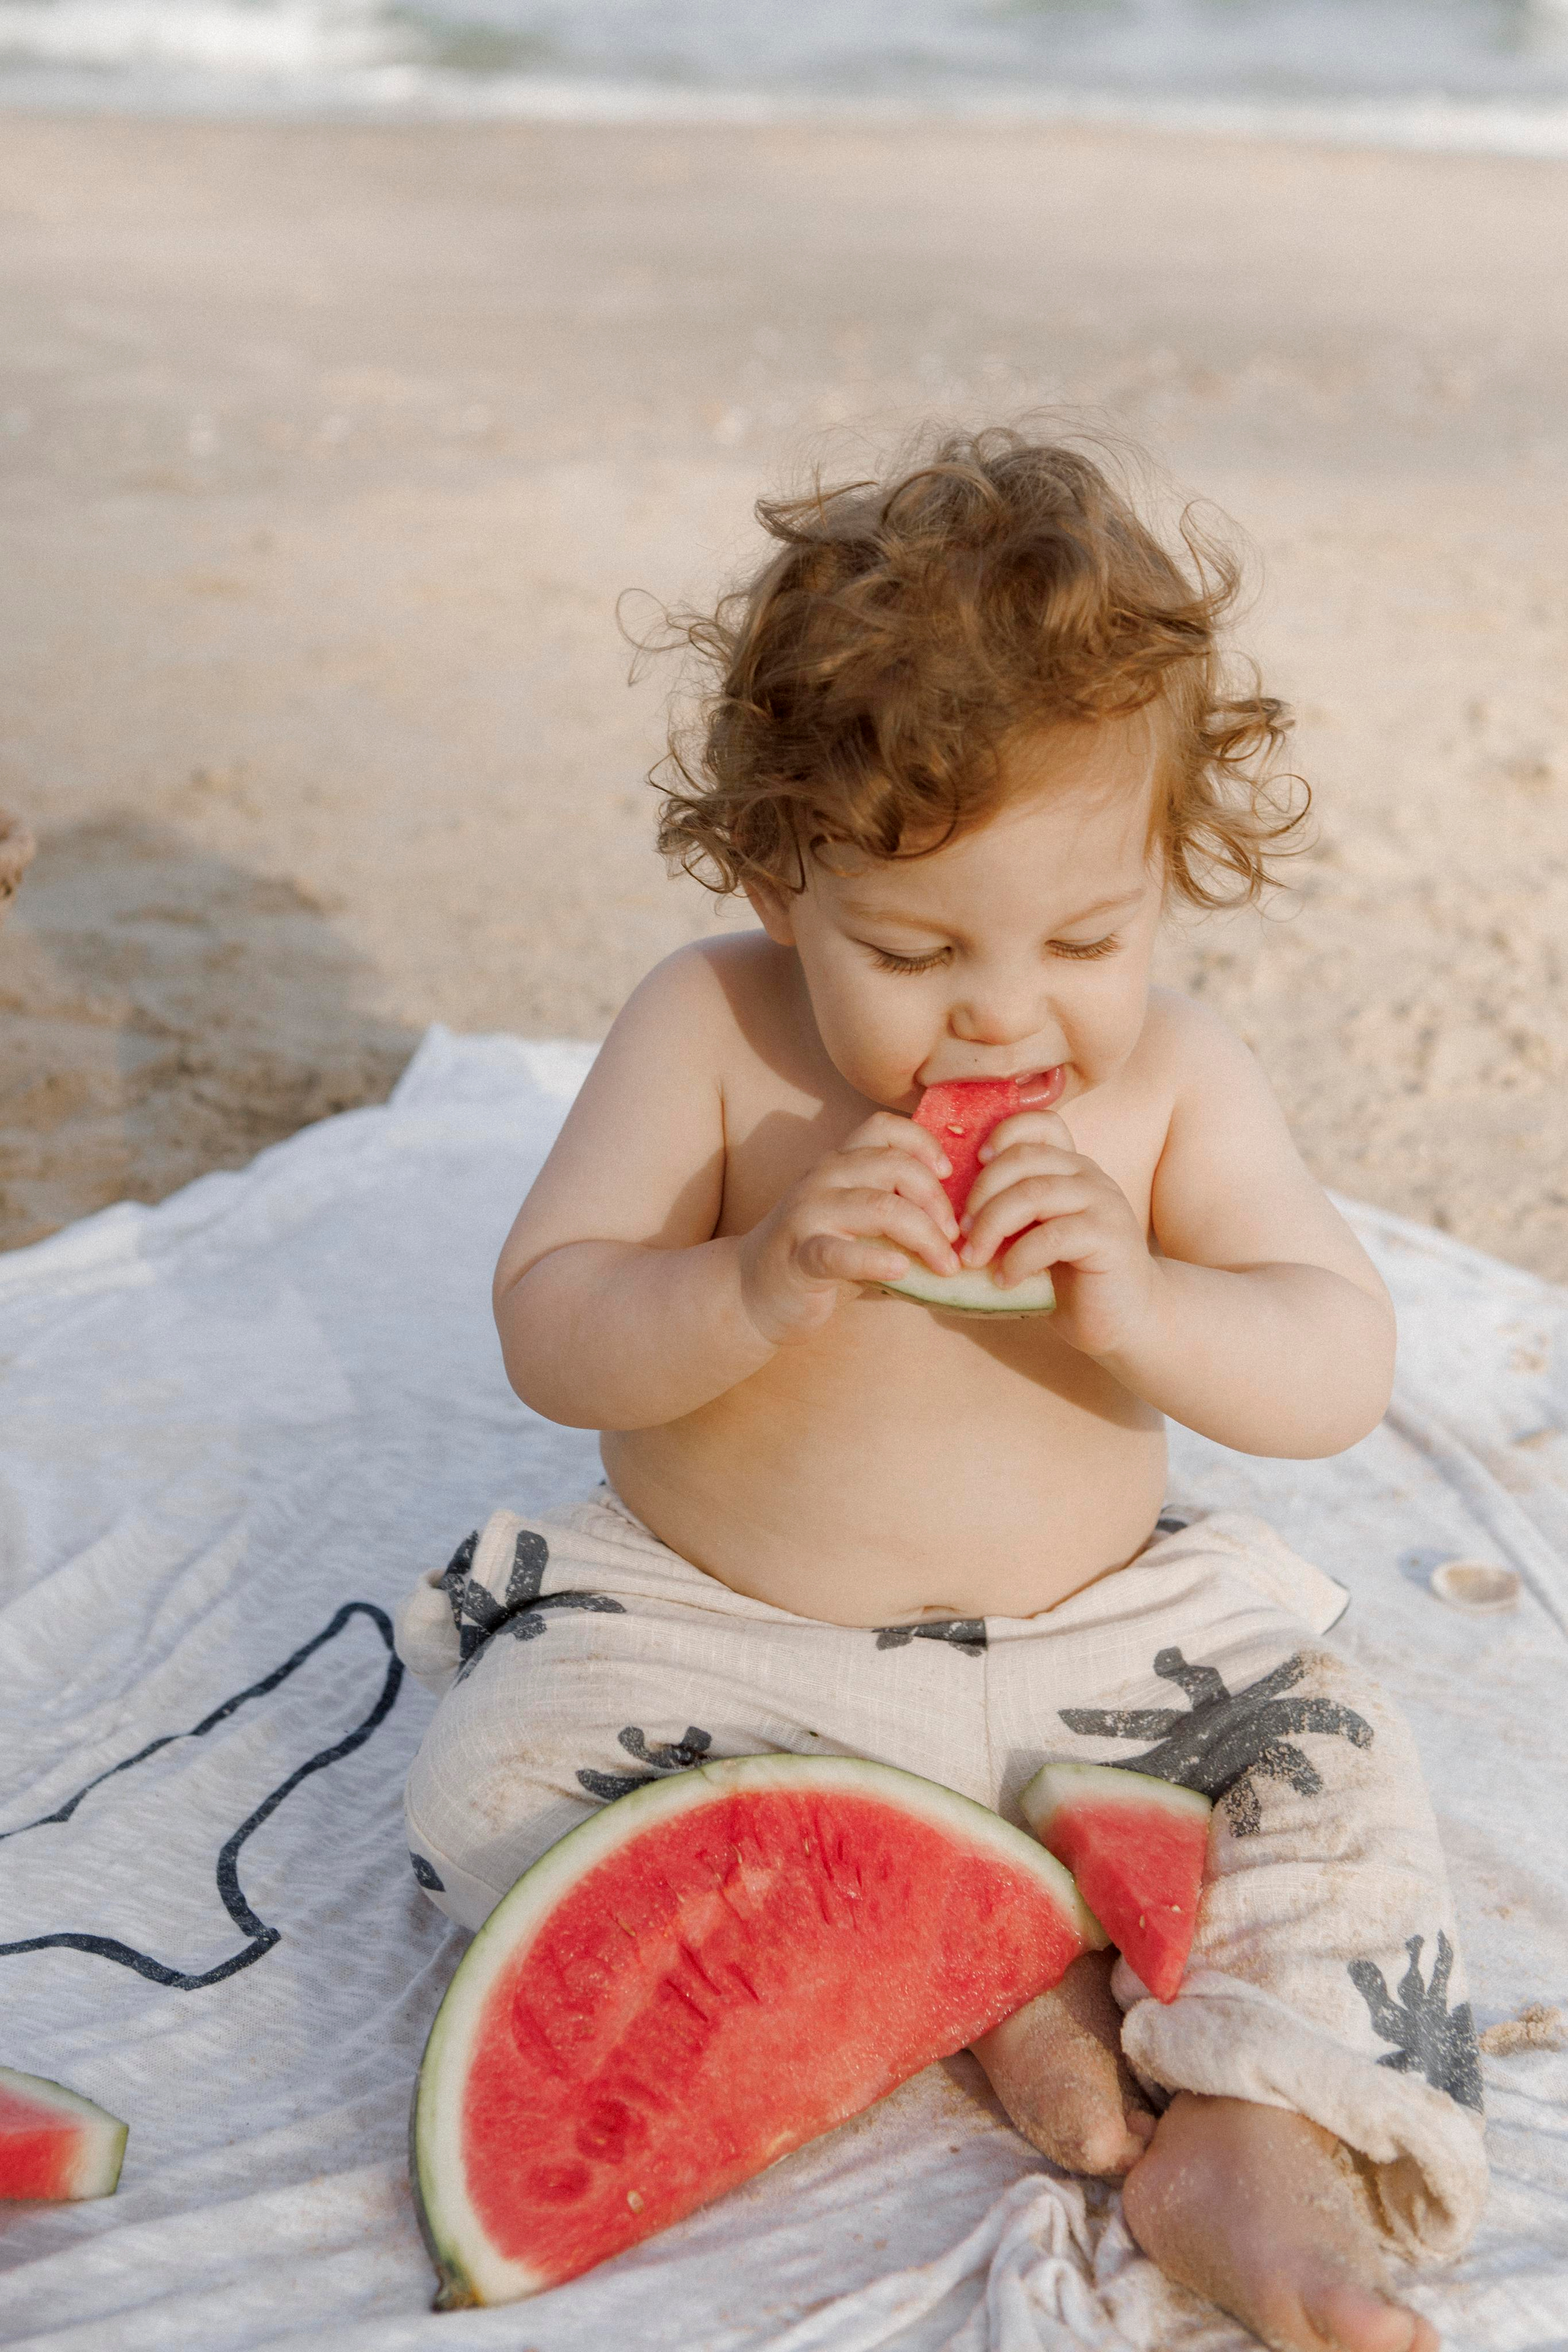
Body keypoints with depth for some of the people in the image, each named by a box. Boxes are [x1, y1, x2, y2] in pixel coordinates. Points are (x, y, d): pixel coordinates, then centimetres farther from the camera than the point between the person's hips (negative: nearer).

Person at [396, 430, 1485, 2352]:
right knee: (489, 1778, -21)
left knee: (1339, 1761, -15)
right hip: (713, 1638, 0)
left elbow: (1344, 1372, -12)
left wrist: (1138, 1301, -32)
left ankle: (1247, 2150, -12)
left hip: (1094, 1642, 1)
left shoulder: (1173, 1079, -9)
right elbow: (547, 1339, -14)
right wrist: (754, 1286, -34)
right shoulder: (708, 1033, -14)